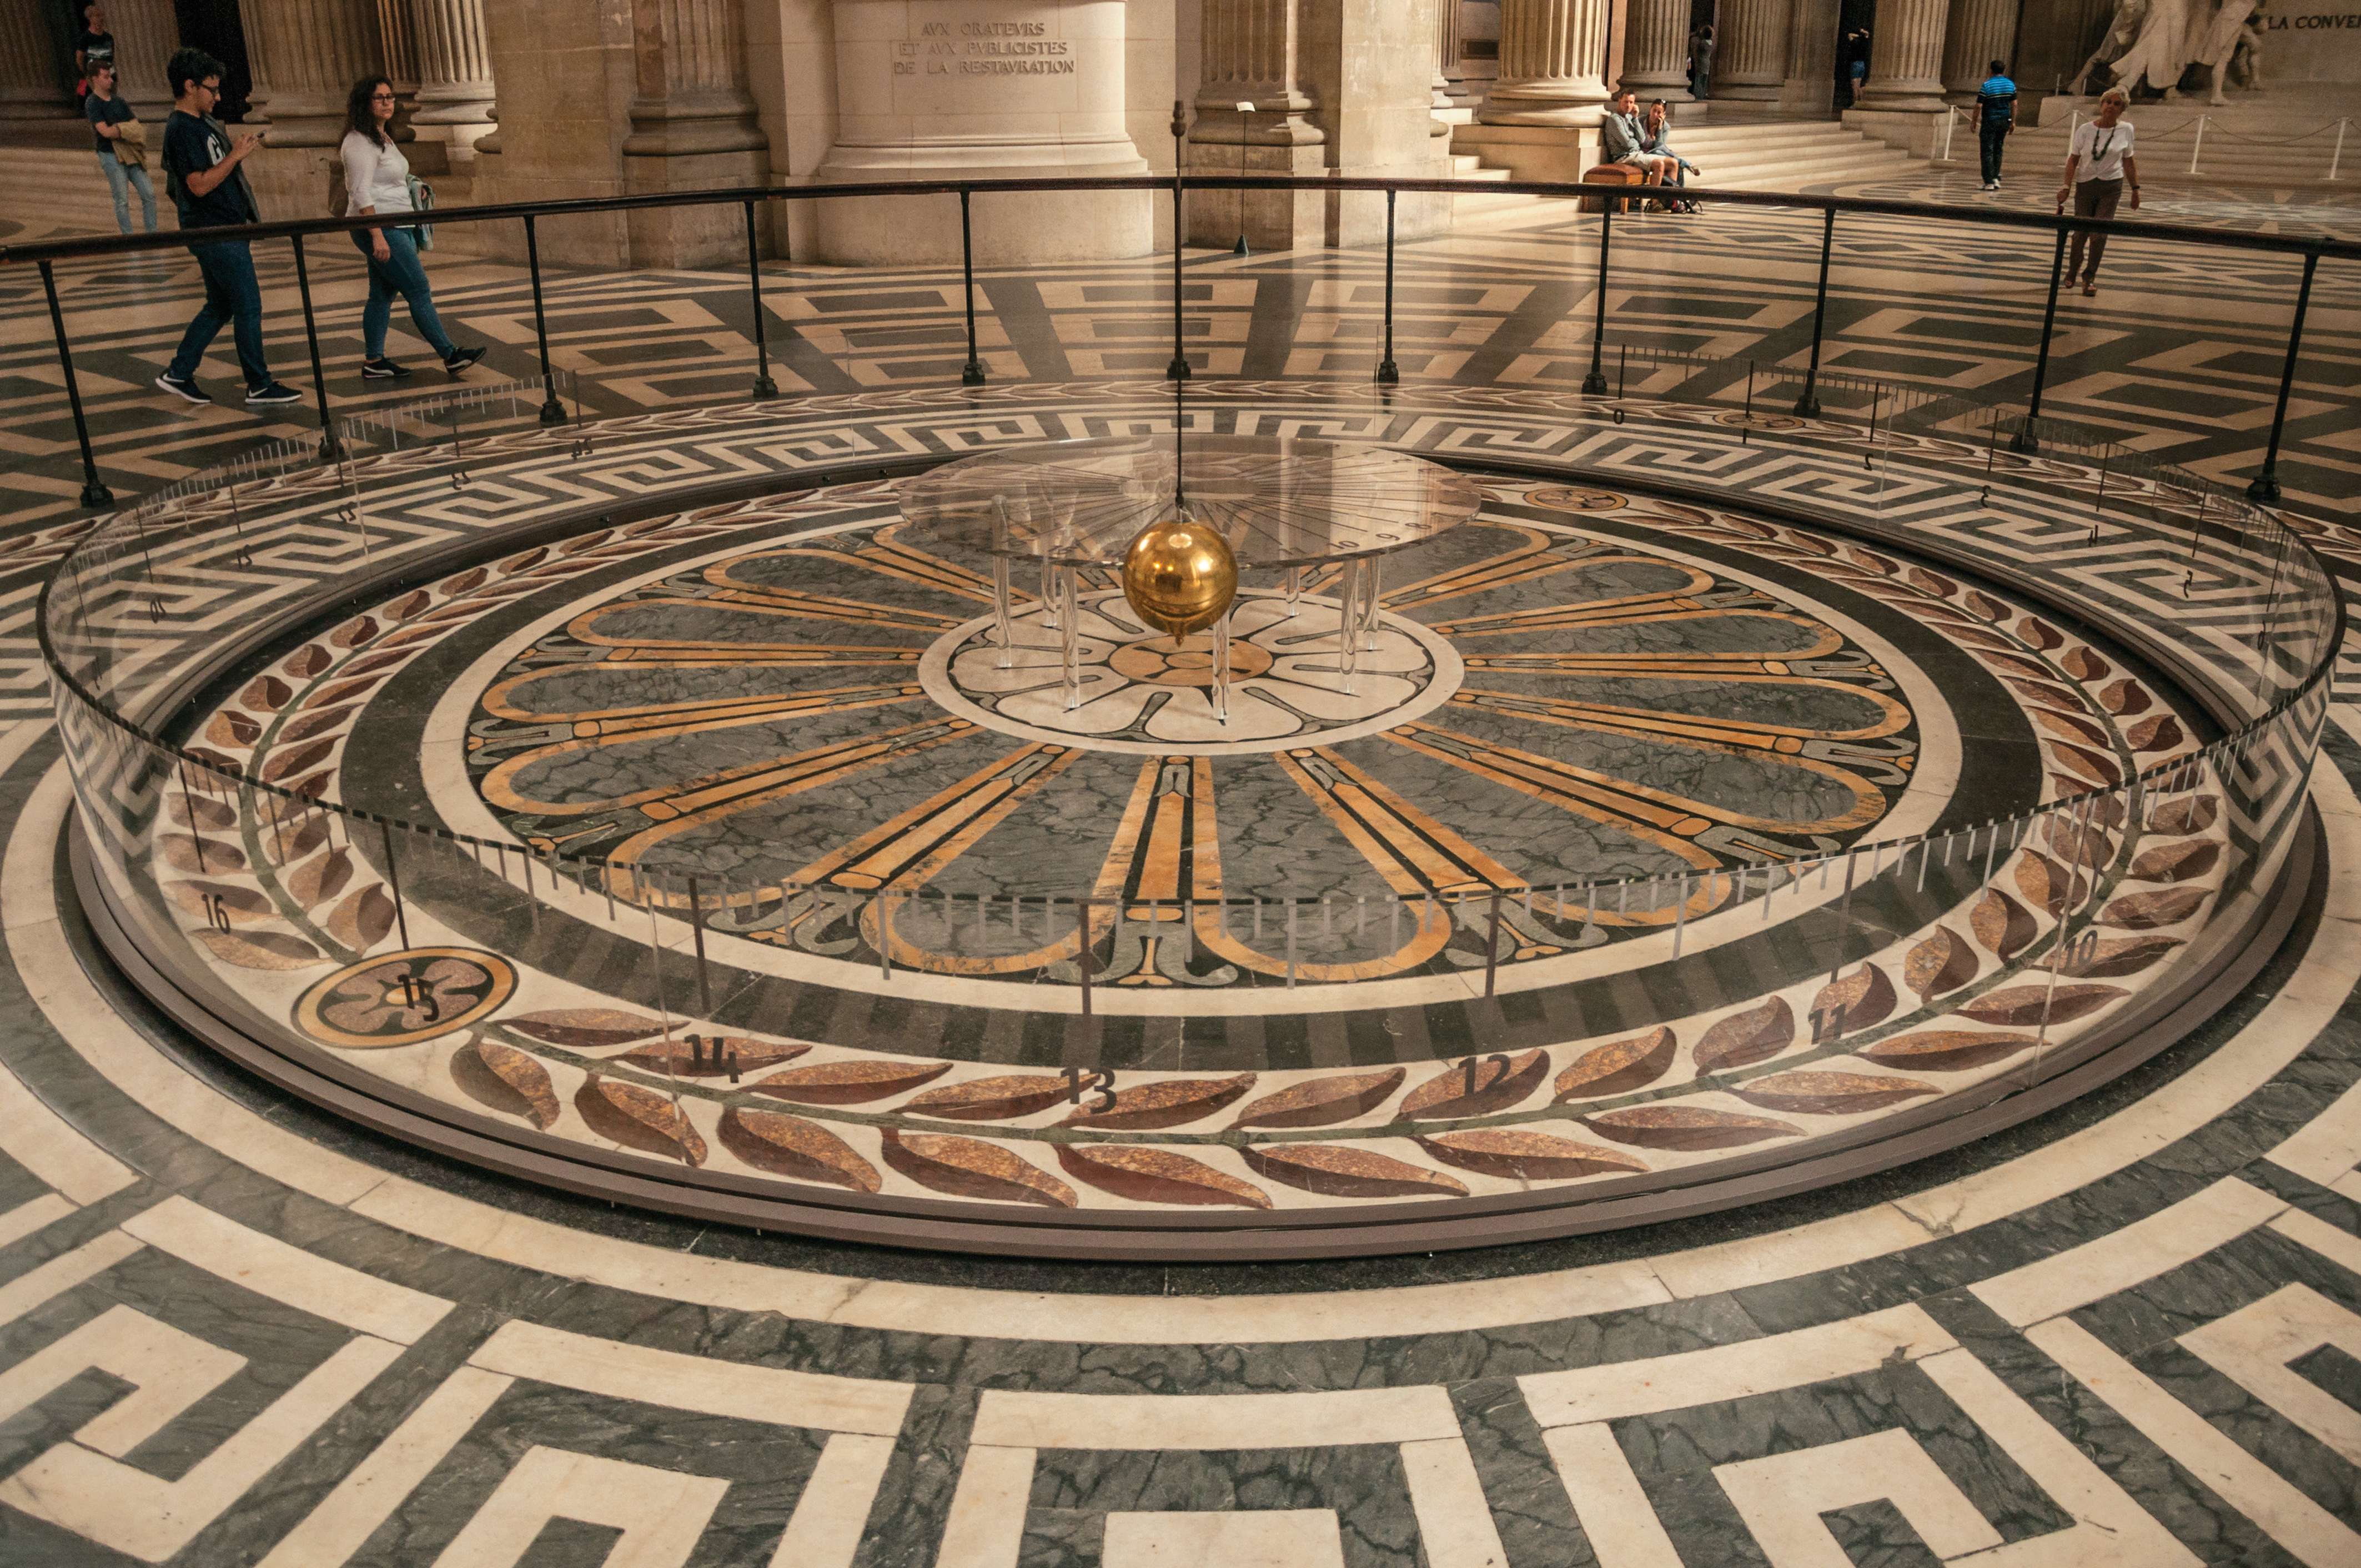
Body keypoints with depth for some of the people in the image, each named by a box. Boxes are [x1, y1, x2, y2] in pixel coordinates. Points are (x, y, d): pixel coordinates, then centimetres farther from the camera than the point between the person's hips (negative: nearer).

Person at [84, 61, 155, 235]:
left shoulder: (118, 100, 11)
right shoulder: (92, 104, -8)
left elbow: (136, 123, 8)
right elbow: (106, 132, -18)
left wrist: (118, 129, -9)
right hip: (111, 156, -6)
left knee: (149, 194, 3)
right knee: (123, 200, -2)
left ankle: (152, 234, 12)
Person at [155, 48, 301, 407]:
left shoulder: (201, 122, 14)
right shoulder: (182, 130, -17)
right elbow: (200, 184, -24)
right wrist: (236, 155, -20)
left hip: (225, 227, 10)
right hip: (216, 233, -10)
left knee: (220, 306, 15)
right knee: (249, 307, -5)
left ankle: (178, 374, 21)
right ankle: (259, 388, 2)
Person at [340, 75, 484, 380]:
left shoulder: (383, 138, 16)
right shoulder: (360, 143, -15)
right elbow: (361, 193, -21)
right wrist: (378, 237, -26)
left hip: (395, 228, 10)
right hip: (379, 228, -10)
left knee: (382, 295, 10)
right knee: (419, 291, -8)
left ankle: (373, 363, 13)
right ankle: (450, 355, -5)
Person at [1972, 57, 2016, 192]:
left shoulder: (1987, 85, -11)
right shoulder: (2011, 85, 5)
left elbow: (1979, 106, -13)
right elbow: (2014, 105, 6)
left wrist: (1974, 121, -3)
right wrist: (2013, 122, 13)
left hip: (1989, 122, -5)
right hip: (2005, 121, 5)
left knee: (1988, 152, -2)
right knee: (1998, 150, 18)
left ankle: (1989, 182, -5)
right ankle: (1996, 177, 13)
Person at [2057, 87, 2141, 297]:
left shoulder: (2126, 130, 0)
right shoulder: (2085, 129, -4)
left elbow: (2128, 161, 7)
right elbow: (2073, 159, -1)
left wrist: (2135, 189, 8)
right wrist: (2067, 187, -10)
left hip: (2111, 186, 0)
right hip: (2085, 185, 0)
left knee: (2100, 234, -7)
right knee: (2080, 232, 6)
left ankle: (2090, 276, 6)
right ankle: (2073, 269, 31)